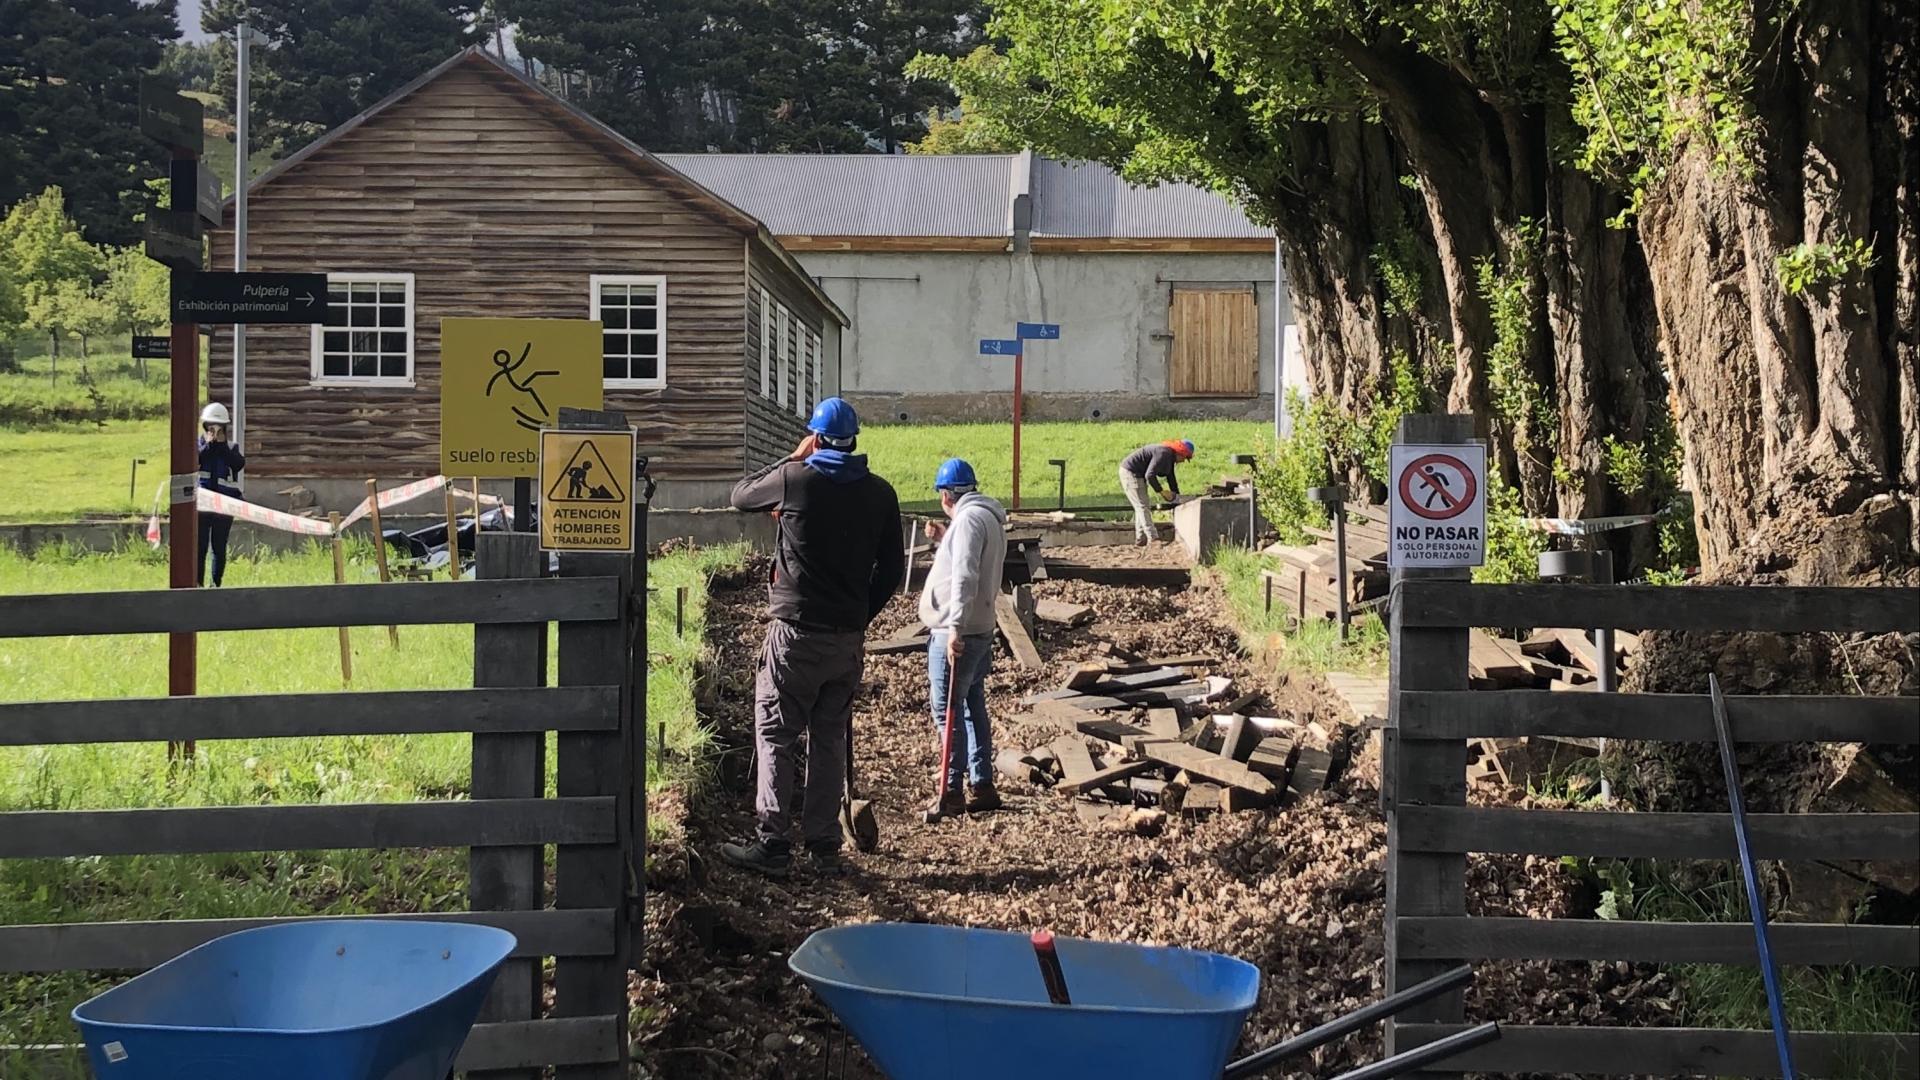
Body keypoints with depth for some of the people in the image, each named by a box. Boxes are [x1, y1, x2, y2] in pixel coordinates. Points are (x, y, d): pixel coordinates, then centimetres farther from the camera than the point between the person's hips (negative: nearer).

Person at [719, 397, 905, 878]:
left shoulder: (795, 480, -10)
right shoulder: (880, 494, 3)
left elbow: (740, 495, 9)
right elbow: (892, 568, 8)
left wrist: (793, 458, 15)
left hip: (796, 631, -4)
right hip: (849, 637, 4)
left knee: (775, 736, 1)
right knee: (830, 740, 11)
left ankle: (773, 844, -3)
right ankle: (824, 847, 14)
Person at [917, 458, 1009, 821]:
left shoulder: (969, 519, -15)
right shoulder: (990, 519, 16)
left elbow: (964, 577, -25)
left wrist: (955, 627, -29)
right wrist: (944, 540, 22)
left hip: (955, 634, -10)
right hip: (980, 630, 10)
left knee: (947, 712, -6)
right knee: (973, 709, 15)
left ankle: (951, 792, -5)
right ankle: (982, 786, 19)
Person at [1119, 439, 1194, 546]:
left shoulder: (1169, 456, 8)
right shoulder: (1163, 454, -24)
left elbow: (1171, 477, 19)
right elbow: (1149, 475, -29)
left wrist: (1177, 495, 17)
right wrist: (1161, 492, -20)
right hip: (1130, 473, -11)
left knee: (1142, 507, 15)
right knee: (1142, 506, -8)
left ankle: (1140, 540, 20)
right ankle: (1153, 540, -7)